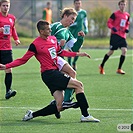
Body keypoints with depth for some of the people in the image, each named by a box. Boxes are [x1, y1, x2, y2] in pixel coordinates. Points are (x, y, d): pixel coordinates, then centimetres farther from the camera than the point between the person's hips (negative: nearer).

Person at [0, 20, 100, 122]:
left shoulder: (53, 39, 12)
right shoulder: (35, 45, -9)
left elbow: (60, 52, 27)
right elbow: (23, 60, -4)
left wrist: (77, 54, 22)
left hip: (55, 72, 8)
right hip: (49, 74, -8)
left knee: (59, 106, 2)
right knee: (78, 85, -14)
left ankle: (32, 114, 12)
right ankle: (85, 116, -11)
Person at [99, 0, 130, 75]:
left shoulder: (127, 15, 11)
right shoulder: (115, 14, -5)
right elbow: (109, 22, -4)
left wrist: (127, 29, 5)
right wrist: (112, 28, -22)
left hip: (123, 36, 5)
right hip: (115, 35, -5)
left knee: (124, 50, -11)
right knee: (111, 51, -1)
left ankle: (119, 69, -3)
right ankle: (101, 66, 19)